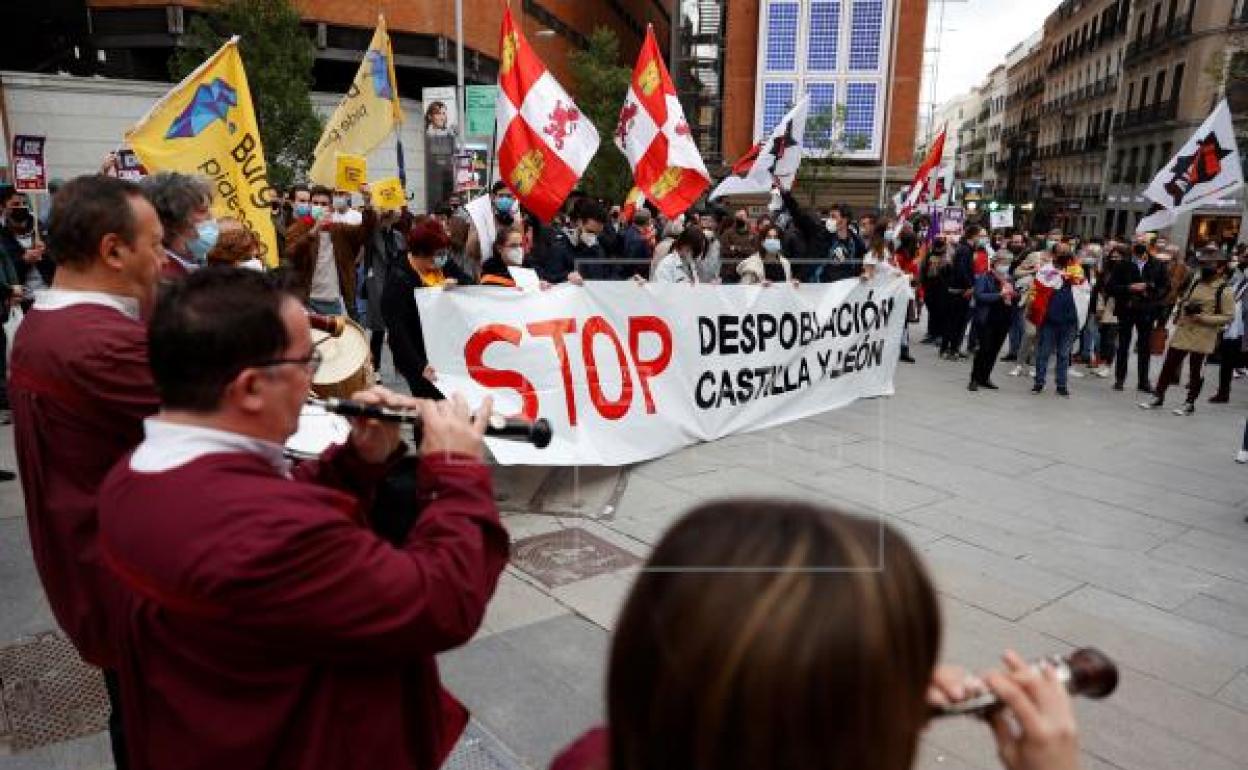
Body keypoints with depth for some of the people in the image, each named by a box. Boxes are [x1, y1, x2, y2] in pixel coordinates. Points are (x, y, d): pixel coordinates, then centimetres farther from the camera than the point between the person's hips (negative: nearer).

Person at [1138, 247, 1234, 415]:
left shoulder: (1225, 291, -8)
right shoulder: (1196, 282, 9)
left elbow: (1228, 316, -10)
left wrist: (1203, 317, -19)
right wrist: (1184, 306, 1)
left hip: (1203, 337, -5)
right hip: (1182, 332, 5)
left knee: (1196, 371, 5)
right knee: (1169, 365, 6)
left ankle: (1190, 403, 16)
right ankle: (1158, 397, 14)